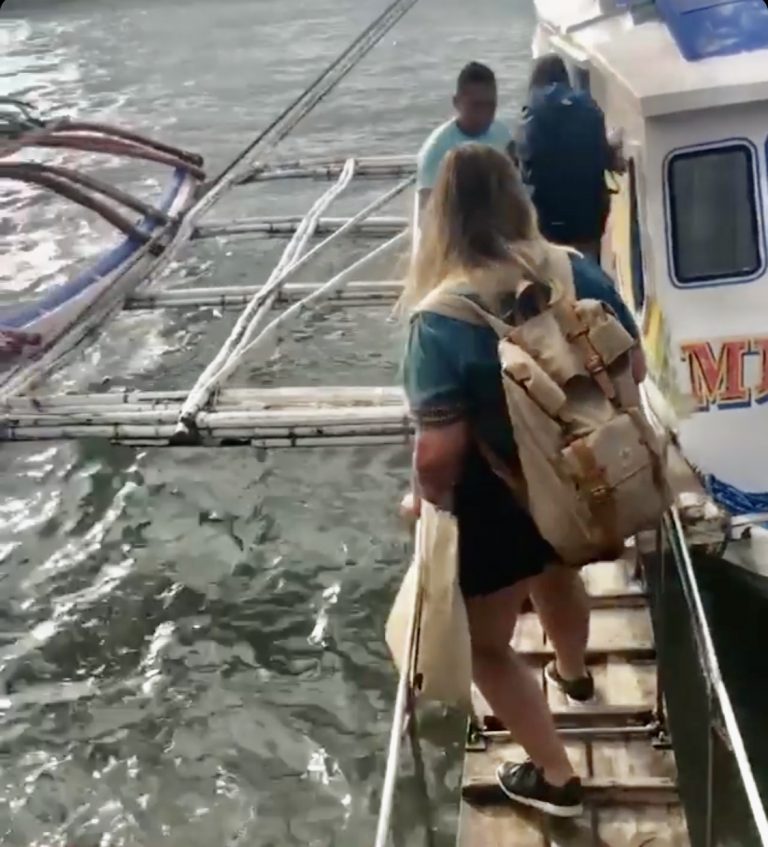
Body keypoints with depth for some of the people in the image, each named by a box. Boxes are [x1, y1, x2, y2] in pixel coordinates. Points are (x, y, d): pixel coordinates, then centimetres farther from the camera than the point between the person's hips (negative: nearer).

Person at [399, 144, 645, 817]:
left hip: (499, 503, -6)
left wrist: (426, 497, -6)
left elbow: (441, 451, -27)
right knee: (556, 572, 38)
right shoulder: (578, 272, -13)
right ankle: (573, 673, 66)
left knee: (488, 643, 19)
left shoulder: (442, 318, -28)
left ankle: (555, 777, 31)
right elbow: (634, 369, -1)